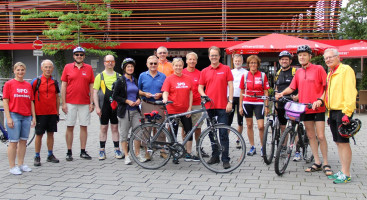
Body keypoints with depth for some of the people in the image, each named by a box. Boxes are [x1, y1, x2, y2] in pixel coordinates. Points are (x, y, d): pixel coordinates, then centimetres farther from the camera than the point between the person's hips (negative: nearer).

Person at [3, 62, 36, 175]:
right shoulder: (9, 84, -1)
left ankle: (21, 164, 18)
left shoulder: (28, 85, 11)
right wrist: (8, 118, -11)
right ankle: (12, 167, 6)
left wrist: (33, 117, 9)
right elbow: (5, 101, -4)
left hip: (26, 117, 4)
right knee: (13, 142, -1)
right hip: (14, 116, -4)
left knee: (23, 141, 8)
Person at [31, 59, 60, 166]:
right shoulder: (36, 81, -4)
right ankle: (37, 157, 10)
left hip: (52, 113, 4)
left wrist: (57, 113, 11)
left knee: (51, 133, 9)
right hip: (40, 113, -3)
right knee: (39, 134, 1)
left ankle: (50, 155, 20)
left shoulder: (55, 82, 8)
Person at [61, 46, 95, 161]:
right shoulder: (67, 67, 4)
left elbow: (91, 86, 8)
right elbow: (63, 86, 3)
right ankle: (69, 152, 10)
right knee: (70, 127, 2)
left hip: (85, 103, 1)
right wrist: (63, 103, -3)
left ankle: (83, 152, 12)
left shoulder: (88, 68, 7)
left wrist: (92, 102, 3)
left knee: (84, 126, 4)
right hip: (70, 103, -1)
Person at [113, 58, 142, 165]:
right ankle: (126, 156, 10)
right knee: (124, 134, 1)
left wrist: (138, 99, 4)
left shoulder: (135, 81, 14)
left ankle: (137, 154, 14)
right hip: (124, 111, -5)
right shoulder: (120, 81, -3)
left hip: (135, 110, 5)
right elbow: (115, 96, -6)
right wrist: (127, 101, -14)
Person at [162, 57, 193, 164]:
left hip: (185, 110, 4)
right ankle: (175, 155, 14)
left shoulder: (187, 78, 7)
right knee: (174, 133, 3)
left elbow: (190, 93, 9)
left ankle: (188, 154, 20)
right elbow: (165, 92, -8)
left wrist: (190, 108, 2)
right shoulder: (169, 79, -1)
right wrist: (165, 99, -29)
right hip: (173, 110, -3)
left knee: (189, 131, 6)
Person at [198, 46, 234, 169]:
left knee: (223, 133, -4)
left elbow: (230, 86, 0)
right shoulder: (205, 71, 10)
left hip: (222, 106, -3)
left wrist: (230, 102, -7)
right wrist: (204, 96, -6)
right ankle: (215, 156, 21)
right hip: (209, 106, 4)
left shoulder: (226, 69, 3)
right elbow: (200, 87, 12)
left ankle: (225, 159, 0)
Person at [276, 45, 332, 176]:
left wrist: (320, 100, -18)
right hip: (305, 108, 5)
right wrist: (281, 94, -4)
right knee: (310, 136, 8)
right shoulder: (298, 72, 11)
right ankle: (317, 163, 17)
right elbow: (292, 87, 13)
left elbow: (326, 87, -5)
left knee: (320, 136, -5)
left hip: (318, 108, -5)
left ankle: (326, 164, 7)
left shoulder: (318, 69, -3)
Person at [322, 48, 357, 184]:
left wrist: (347, 112, -22)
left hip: (342, 111, -9)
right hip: (333, 112, 9)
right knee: (338, 142, 12)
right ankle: (343, 171, 20)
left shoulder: (345, 70, -9)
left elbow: (350, 92, -17)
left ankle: (346, 175, -1)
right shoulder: (330, 74, 19)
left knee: (343, 142, -6)